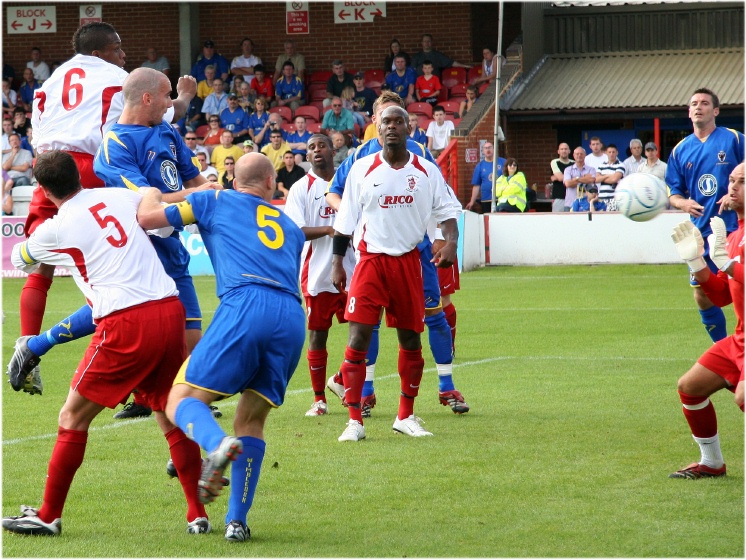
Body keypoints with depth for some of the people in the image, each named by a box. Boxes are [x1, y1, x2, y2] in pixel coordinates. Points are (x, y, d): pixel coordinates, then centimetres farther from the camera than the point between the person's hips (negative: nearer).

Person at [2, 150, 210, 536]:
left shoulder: (54, 230, 2)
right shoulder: (121, 197, 10)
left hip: (126, 323, -5)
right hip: (170, 311, 5)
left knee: (73, 417, 8)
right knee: (170, 415, 17)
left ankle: (48, 516, 13)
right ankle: (197, 514, 17)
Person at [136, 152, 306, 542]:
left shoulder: (215, 202, 20)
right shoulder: (292, 228, 32)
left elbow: (146, 217, 17)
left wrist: (151, 194, 40)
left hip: (244, 306, -4)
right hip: (293, 317, 4)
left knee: (182, 401, 2)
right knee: (251, 422, 15)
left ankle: (218, 445, -31)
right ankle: (237, 521, 5)